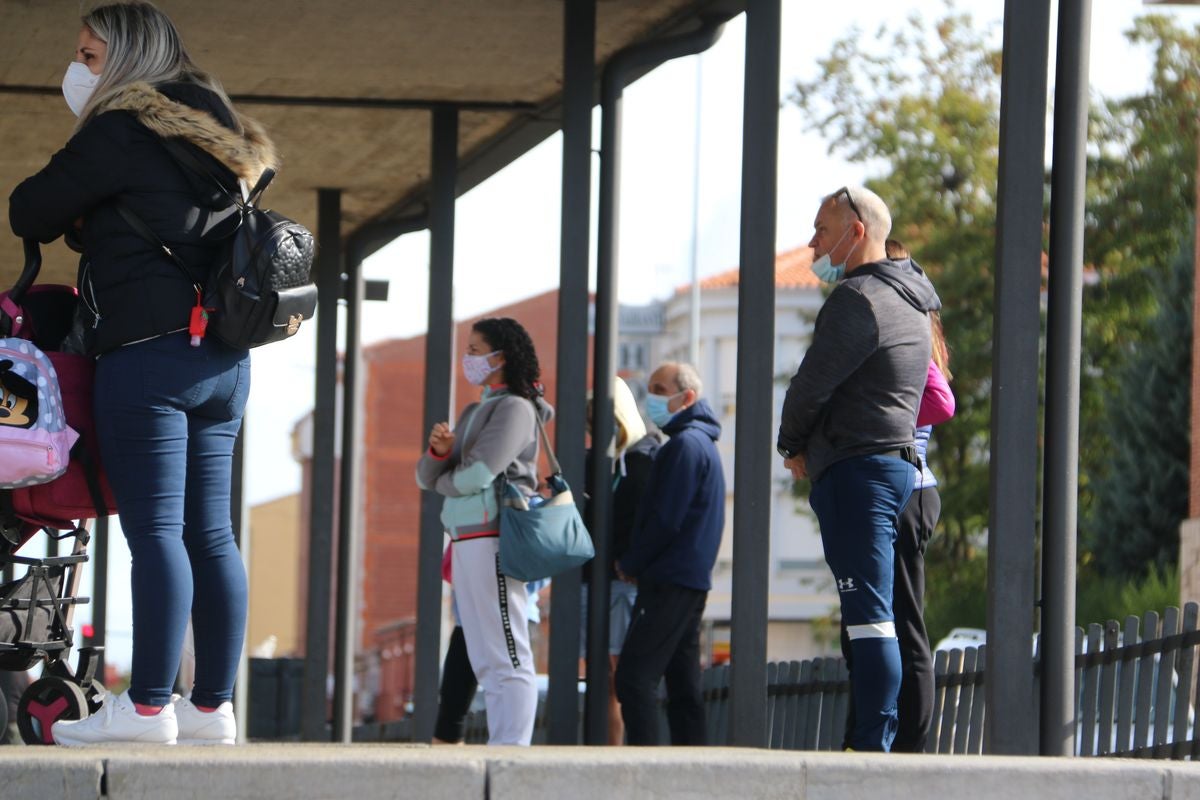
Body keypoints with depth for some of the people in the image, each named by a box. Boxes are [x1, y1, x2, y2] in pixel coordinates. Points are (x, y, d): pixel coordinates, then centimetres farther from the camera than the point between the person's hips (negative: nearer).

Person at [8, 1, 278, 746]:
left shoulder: (120, 131, -6)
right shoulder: (213, 138, 20)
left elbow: (32, 215, -1)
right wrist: (89, 223, 17)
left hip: (150, 350, -8)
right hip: (223, 359, 8)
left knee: (156, 528, -10)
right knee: (209, 533, 7)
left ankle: (148, 706, -13)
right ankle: (212, 706, 7)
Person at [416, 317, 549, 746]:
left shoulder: (515, 408, -6)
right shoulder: (474, 412, 21)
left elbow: (475, 475, -16)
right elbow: (427, 478, 17)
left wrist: (444, 482, 5)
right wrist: (439, 451, -5)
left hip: (493, 541, -10)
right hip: (465, 544, 10)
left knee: (506, 659, -11)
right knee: (486, 662, 9)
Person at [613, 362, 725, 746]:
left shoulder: (685, 445, -12)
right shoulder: (702, 442, 20)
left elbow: (666, 519, -17)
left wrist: (630, 564, -5)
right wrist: (636, 563, 17)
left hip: (670, 582, -10)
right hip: (692, 580, 10)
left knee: (634, 677, -14)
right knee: (683, 682, 8)